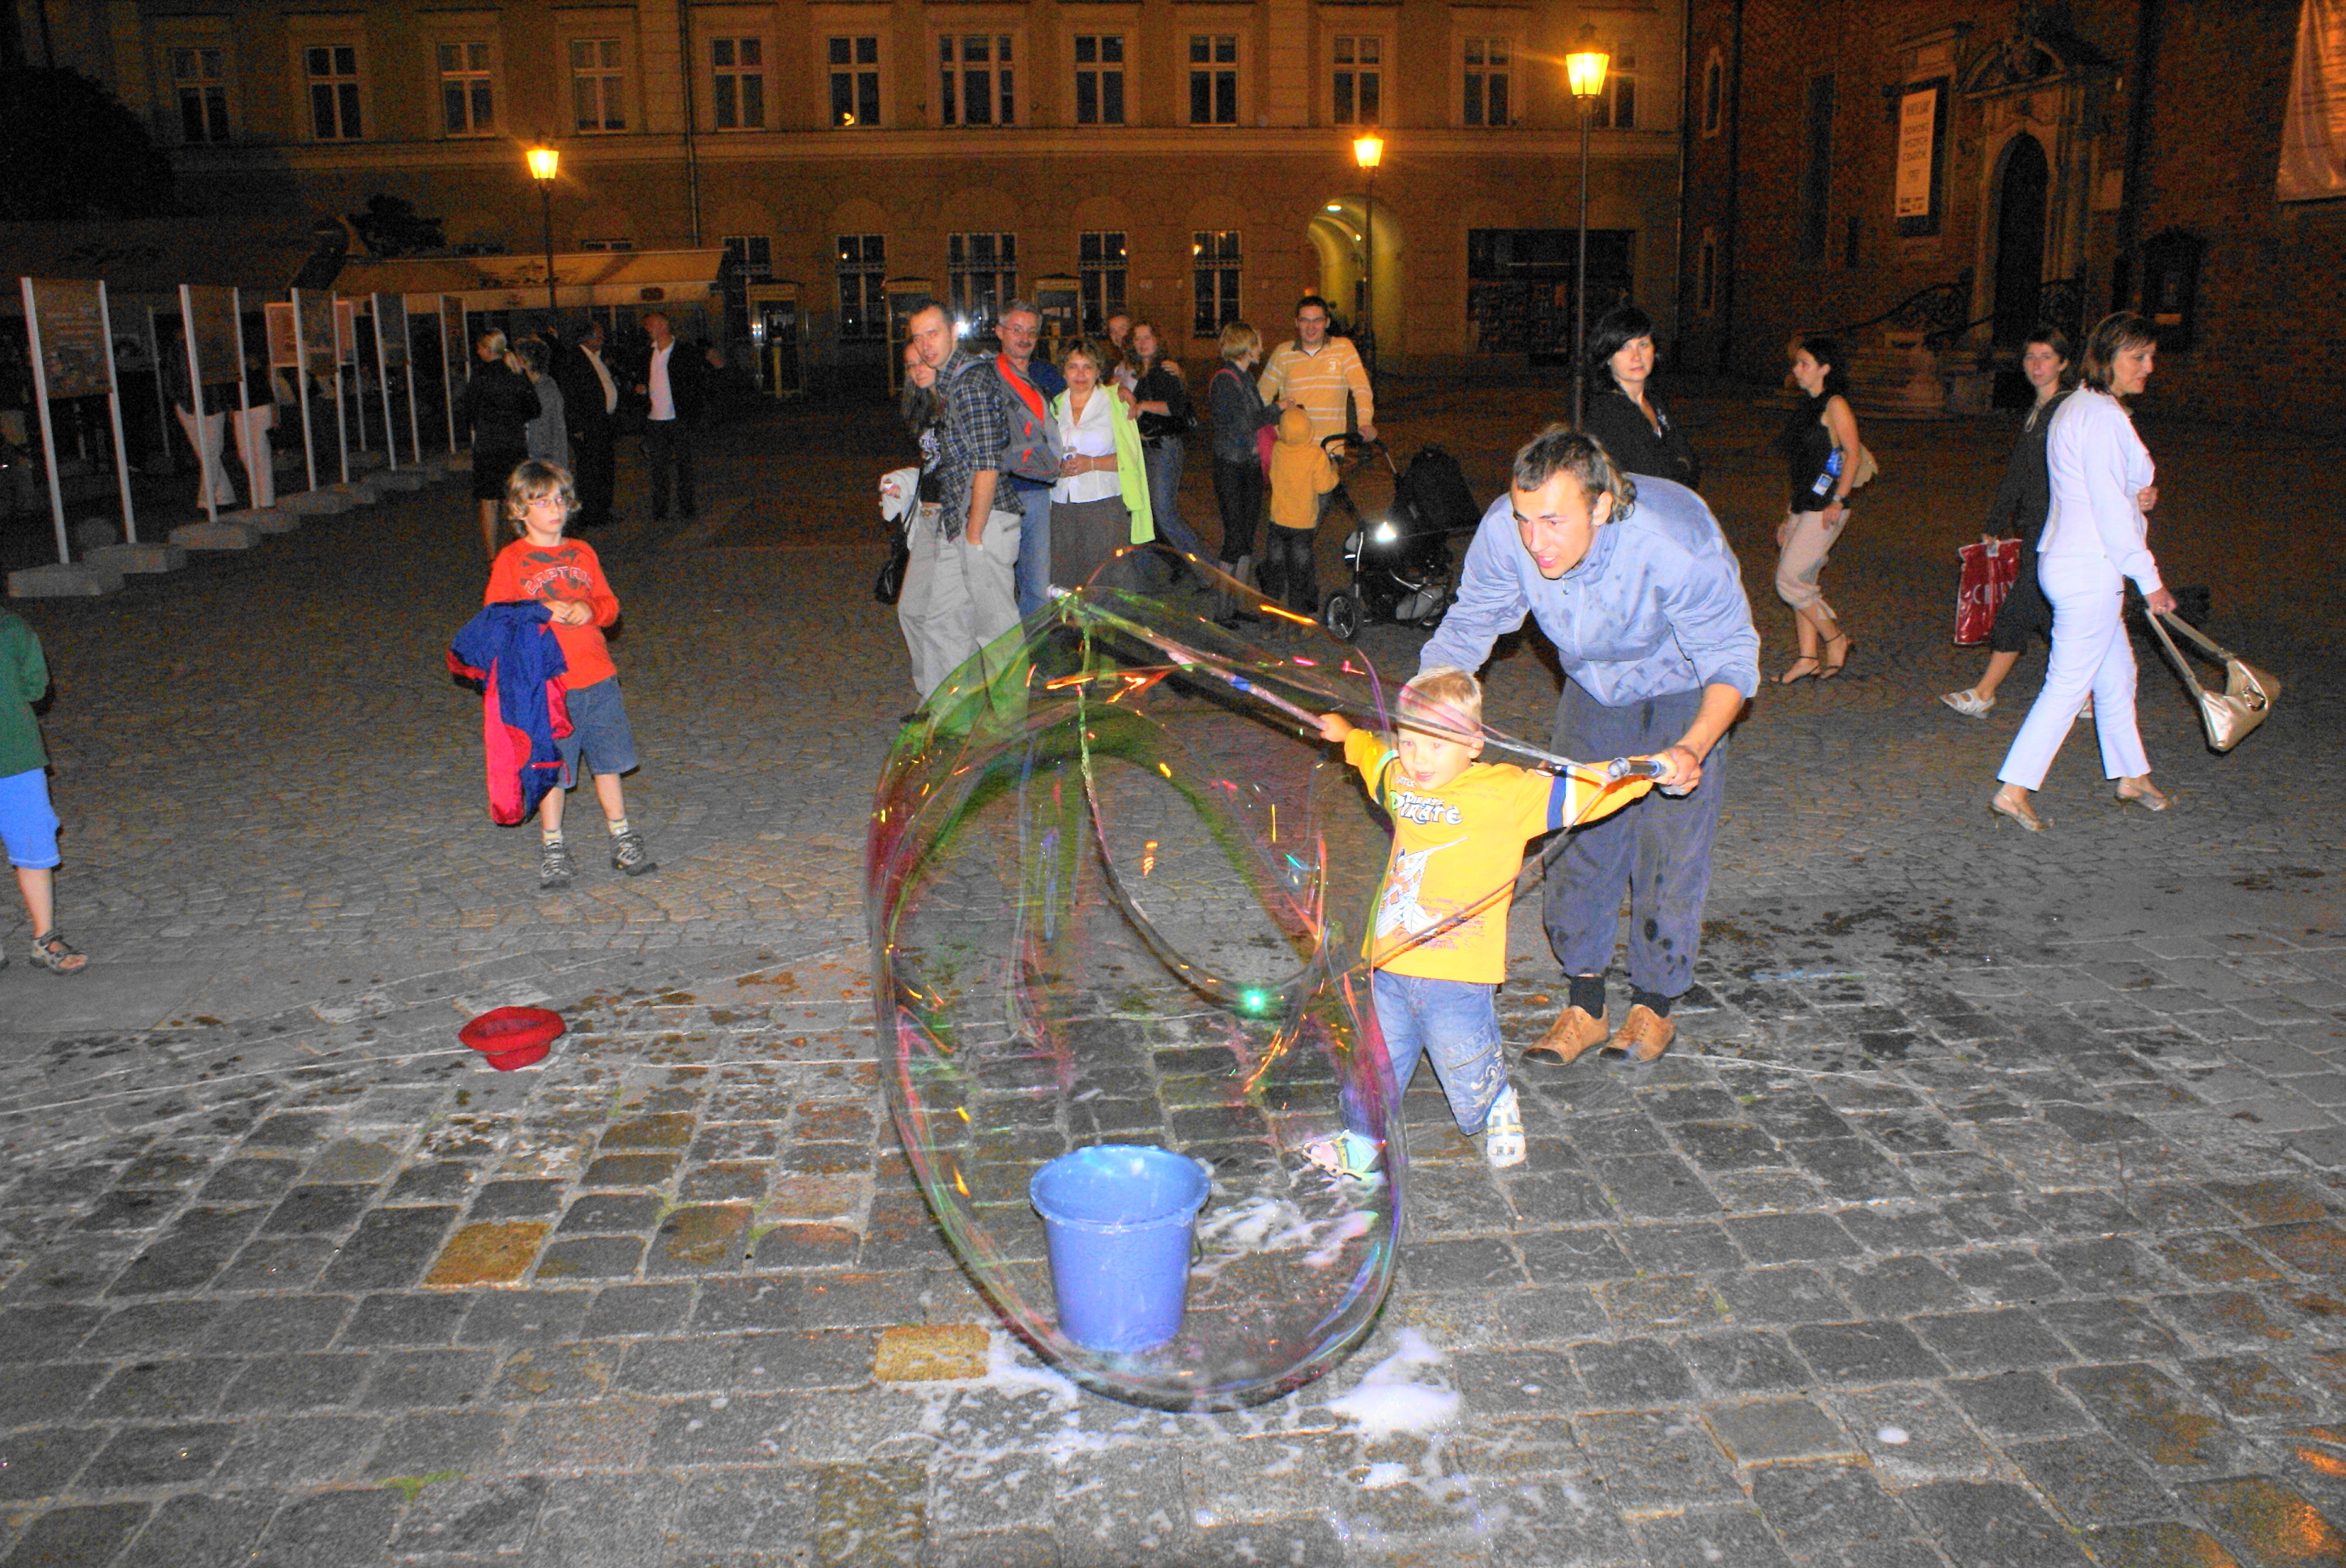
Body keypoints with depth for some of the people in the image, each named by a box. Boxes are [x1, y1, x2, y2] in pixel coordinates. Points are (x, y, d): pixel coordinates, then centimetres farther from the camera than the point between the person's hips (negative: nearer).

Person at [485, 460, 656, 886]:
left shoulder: (582, 553, 11)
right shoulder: (511, 560, -1)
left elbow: (609, 603, 14)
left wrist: (589, 608, -8)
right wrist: (540, 611, -19)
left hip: (597, 679, 4)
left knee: (608, 762, 10)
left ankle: (622, 838, 23)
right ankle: (552, 847, 16)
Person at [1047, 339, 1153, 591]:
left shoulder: (1115, 402, 2)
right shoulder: (1055, 406, 14)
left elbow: (1129, 457, -2)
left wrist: (1092, 463, -15)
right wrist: (1056, 466, 0)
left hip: (1105, 506, -4)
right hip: (1061, 508, 4)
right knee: (1062, 579, -2)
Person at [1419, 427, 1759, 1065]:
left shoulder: (1677, 544, -40)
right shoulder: (1503, 531, -29)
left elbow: (1732, 659, -28)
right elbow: (1465, 631, -12)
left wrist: (1692, 750, -45)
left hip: (1686, 694, -3)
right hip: (1592, 690, 4)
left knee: (1670, 845, -4)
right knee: (1576, 836, 3)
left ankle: (1655, 1003, 20)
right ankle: (1584, 1006, 20)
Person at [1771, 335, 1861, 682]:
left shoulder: (1835, 405, -8)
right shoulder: (1808, 407, 17)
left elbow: (1852, 454, -14)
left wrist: (1838, 501, -21)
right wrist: (1789, 513, 20)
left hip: (1826, 507, -9)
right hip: (1803, 505, 9)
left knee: (1789, 580, -11)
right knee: (1802, 582, 7)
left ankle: (1835, 639, 5)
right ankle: (1808, 658, 11)